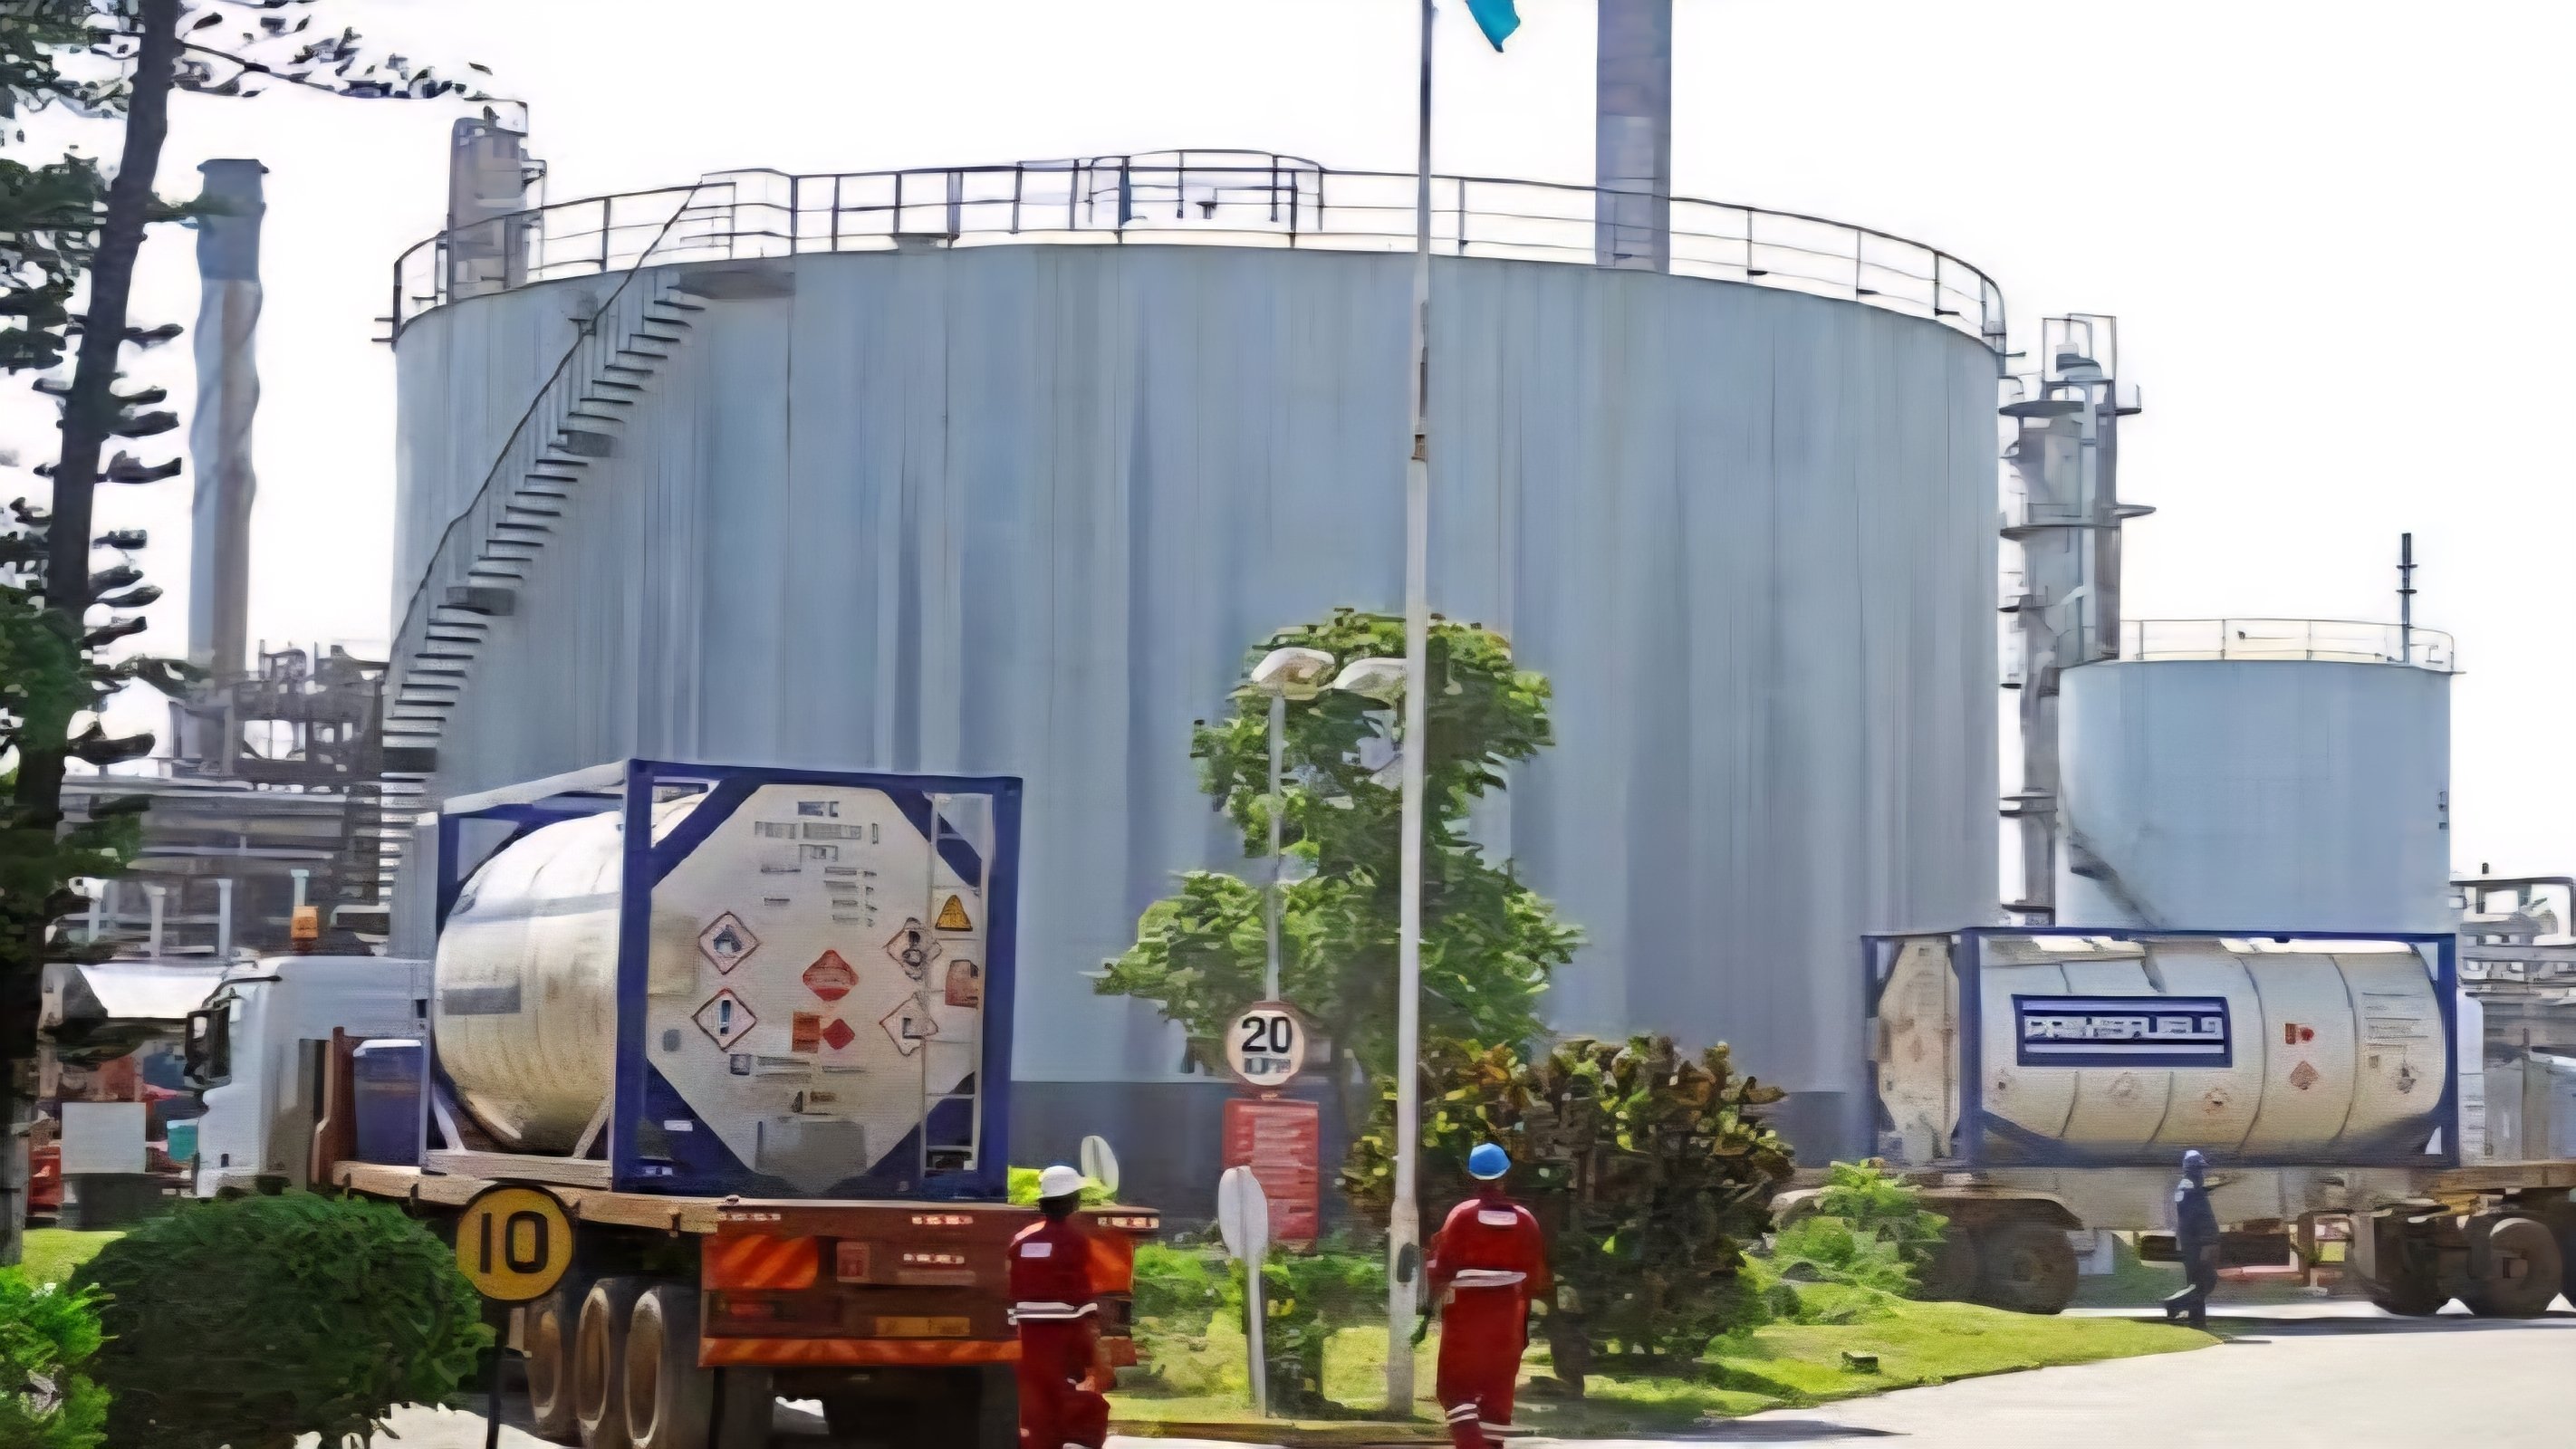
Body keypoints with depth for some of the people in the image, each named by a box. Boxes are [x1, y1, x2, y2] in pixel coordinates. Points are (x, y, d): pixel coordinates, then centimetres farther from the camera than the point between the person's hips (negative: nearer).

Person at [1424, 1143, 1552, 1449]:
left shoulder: (1461, 1215, -9)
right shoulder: (1524, 1219, 0)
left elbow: (1443, 1271, -10)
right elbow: (1536, 1277, 6)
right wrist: (1525, 1316, 18)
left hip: (1466, 1312, -3)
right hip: (1507, 1312, 3)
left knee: (1456, 1388, 2)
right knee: (1499, 1392, 12)